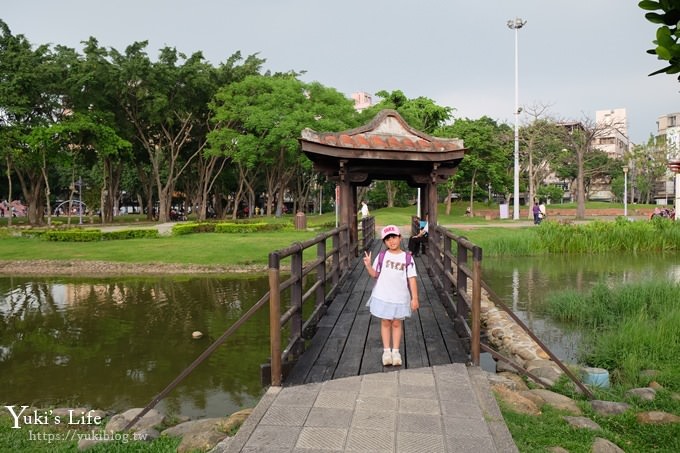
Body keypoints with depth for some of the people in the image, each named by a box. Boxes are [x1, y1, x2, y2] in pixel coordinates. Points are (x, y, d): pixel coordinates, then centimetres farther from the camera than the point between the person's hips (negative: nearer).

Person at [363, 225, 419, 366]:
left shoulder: (407, 258, -4)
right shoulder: (381, 257, -1)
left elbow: (412, 279, -4)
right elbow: (375, 274, 1)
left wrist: (414, 298, -7)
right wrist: (368, 265, -18)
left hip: (400, 297, -1)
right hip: (383, 296, 1)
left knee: (397, 323, 9)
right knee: (385, 323, 10)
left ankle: (396, 351, 20)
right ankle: (386, 351, 20)